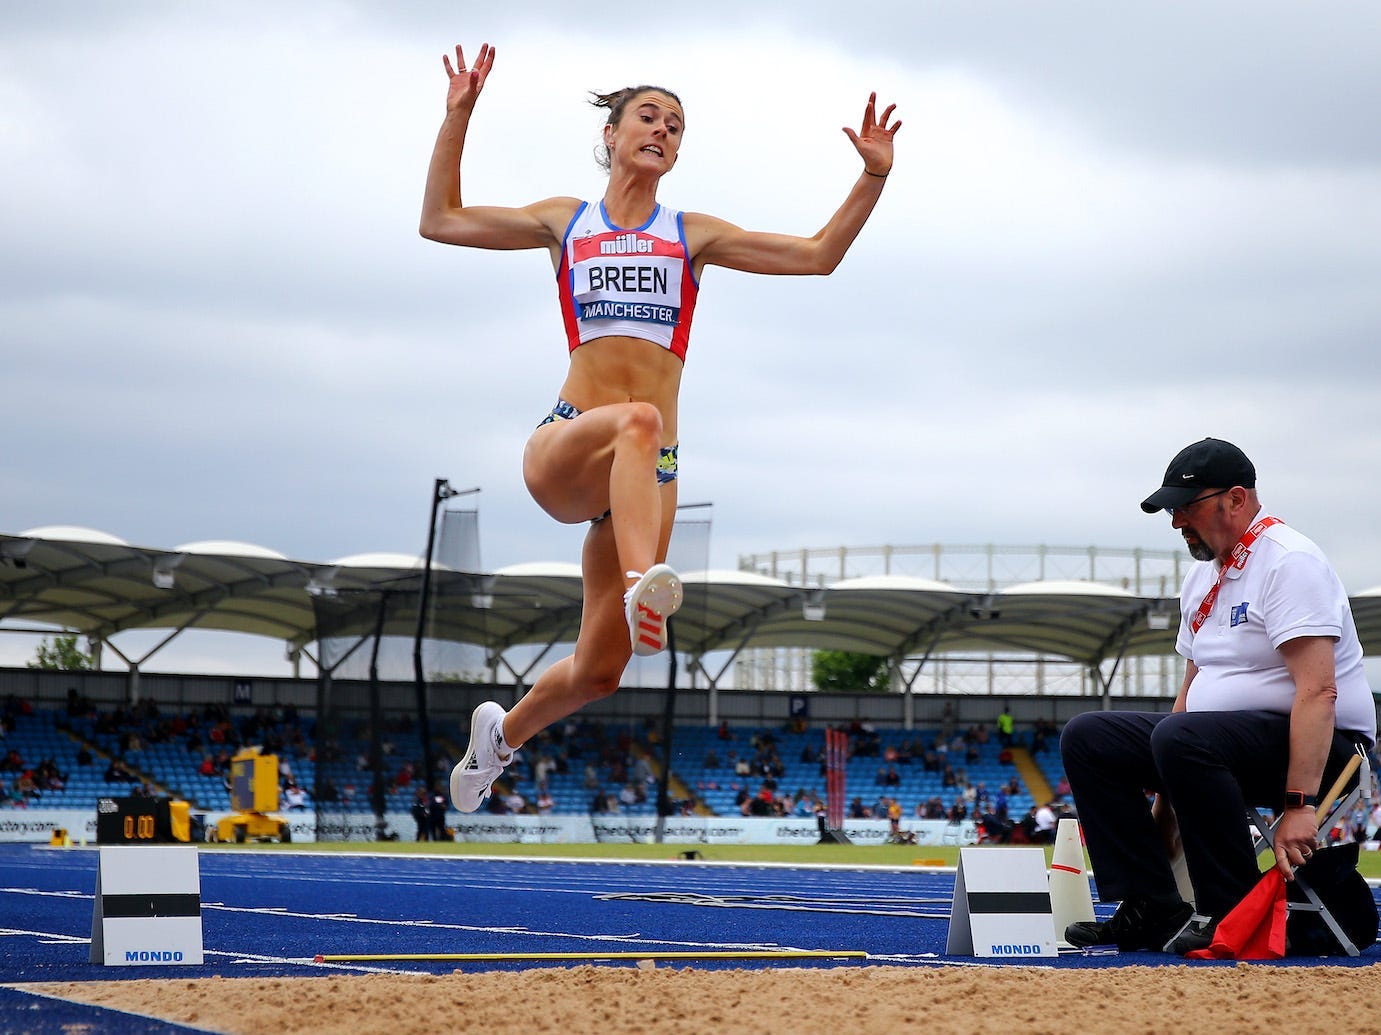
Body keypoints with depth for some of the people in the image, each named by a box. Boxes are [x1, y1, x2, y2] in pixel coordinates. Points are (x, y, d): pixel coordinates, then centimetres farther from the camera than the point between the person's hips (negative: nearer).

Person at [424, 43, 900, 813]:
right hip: (562, 447, -2)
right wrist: (459, 116, 8)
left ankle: (504, 731, 29)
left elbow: (817, 256, 13)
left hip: (648, 473, 2)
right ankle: (643, 583, -61)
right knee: (638, 419, -40)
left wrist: (874, 177, 3)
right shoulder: (565, 221, 16)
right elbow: (441, 221, 15)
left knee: (599, 671, -1)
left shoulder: (692, 235, 16)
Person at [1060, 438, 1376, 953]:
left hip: (1319, 749, -9)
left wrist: (1298, 804, -31)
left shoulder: (1290, 560, -15)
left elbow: (1319, 692, -24)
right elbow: (1194, 686, 20)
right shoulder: (1202, 577, 14)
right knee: (1087, 737, -1)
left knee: (1182, 736, -35)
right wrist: (1164, 806, 16)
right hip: (1222, 739, 9)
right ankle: (1155, 911, -7)